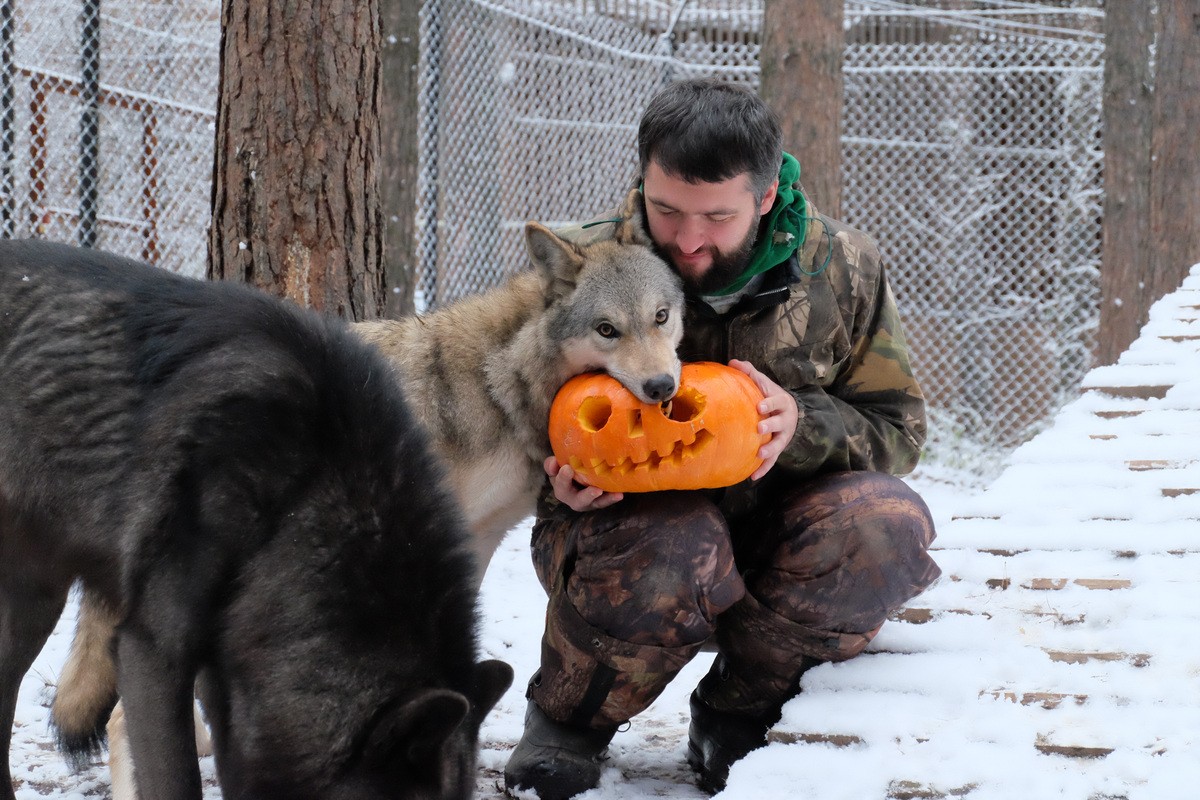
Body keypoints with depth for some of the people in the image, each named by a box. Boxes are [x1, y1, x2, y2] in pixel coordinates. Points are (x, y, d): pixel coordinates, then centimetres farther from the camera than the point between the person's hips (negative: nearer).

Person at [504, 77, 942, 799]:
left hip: (772, 535, 3)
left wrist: (804, 424, -25)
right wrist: (565, 486, -22)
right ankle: (565, 725, -7)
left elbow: (897, 429, -2)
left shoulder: (842, 267, -8)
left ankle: (739, 711, -5)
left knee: (885, 522, -30)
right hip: (631, 516, -2)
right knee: (675, 549, -39)